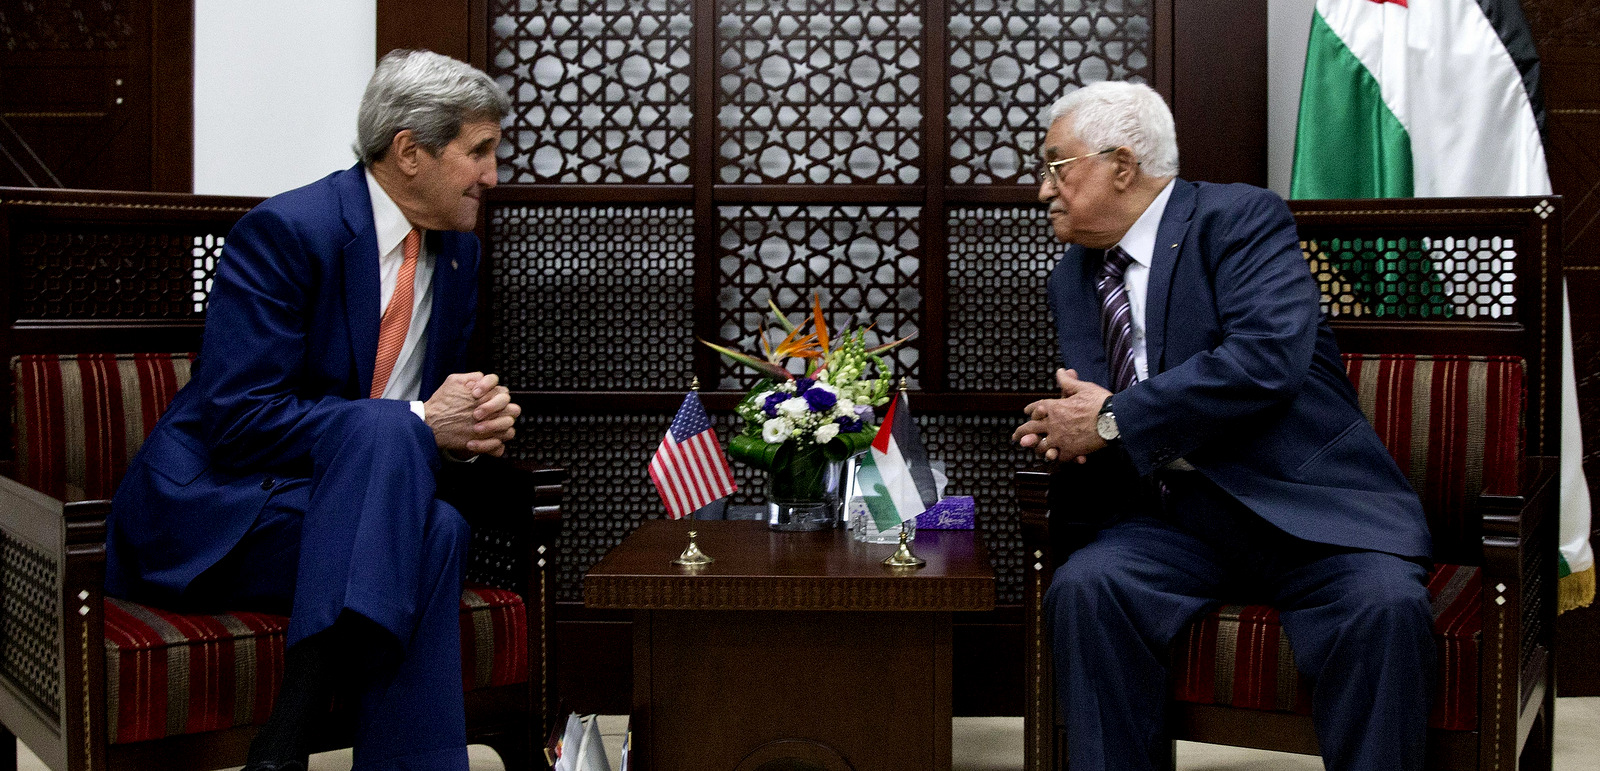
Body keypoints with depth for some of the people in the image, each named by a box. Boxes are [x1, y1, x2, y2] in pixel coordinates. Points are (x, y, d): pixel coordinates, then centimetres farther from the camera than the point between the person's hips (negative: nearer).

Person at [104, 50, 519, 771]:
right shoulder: (284, 230, -15)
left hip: (330, 508, 6)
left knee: (436, 527, -28)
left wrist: (470, 425, -7)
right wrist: (420, 424, -22)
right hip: (207, 517, -6)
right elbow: (236, 420, -21)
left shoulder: (456, 250, 9)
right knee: (383, 431, -34)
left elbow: (439, 391, 19)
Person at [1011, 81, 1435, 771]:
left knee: (1383, 606, -32)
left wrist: (1113, 419, -17)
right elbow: (1088, 405, 20)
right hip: (1180, 522, 5)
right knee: (1081, 587, -25)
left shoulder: (1242, 218, -4)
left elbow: (1268, 358, -20)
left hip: (1310, 507, -4)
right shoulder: (1072, 279, 17)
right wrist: (1066, 430, -6)